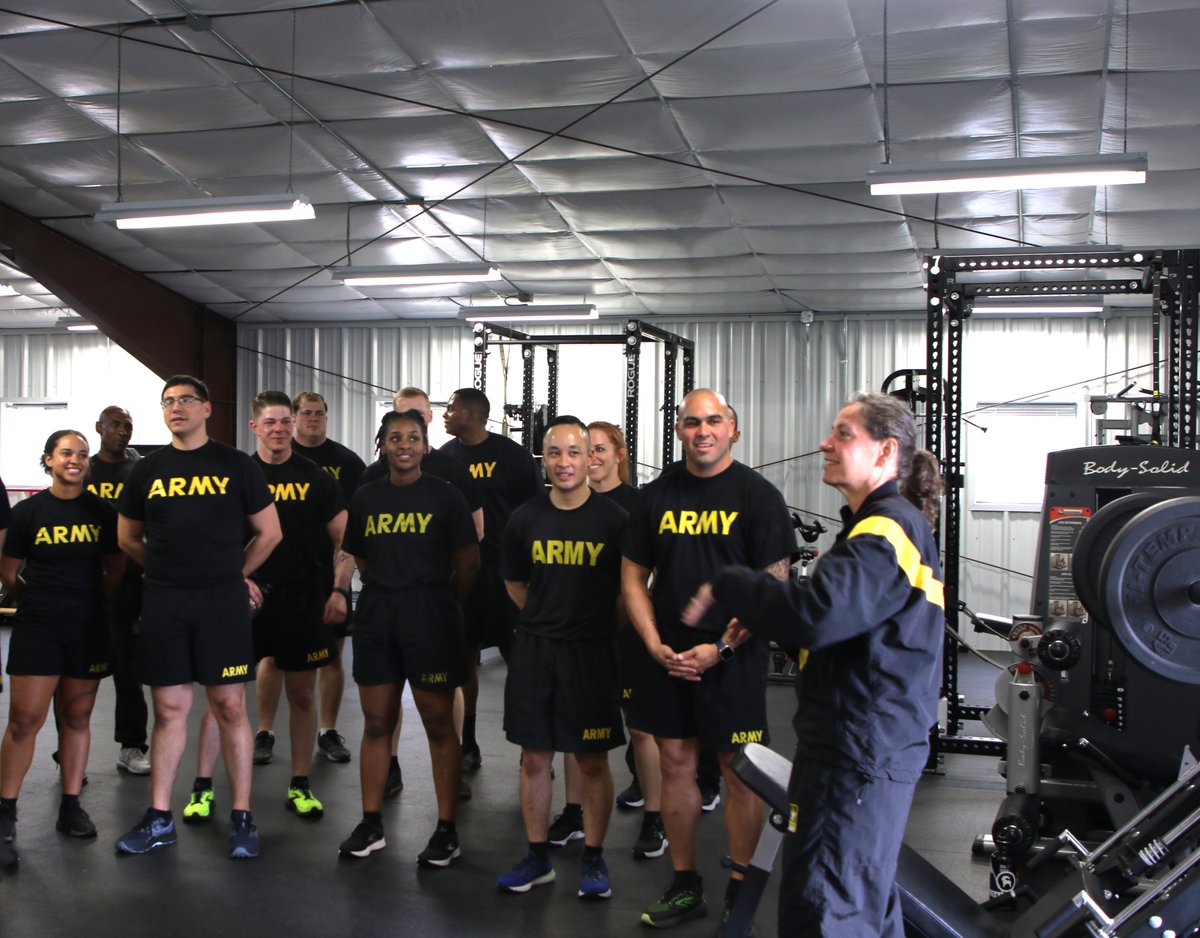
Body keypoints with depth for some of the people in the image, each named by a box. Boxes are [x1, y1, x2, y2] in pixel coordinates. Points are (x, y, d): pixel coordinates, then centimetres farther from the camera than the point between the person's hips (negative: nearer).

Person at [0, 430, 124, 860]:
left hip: (87, 629, 2)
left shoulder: (102, 512, 5)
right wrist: (40, 600, 10)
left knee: (77, 717, 8)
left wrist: (90, 601, 10)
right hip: (36, 630, -2)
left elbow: (115, 568, 14)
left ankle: (71, 807, 19)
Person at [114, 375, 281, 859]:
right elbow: (128, 538, 19)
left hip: (222, 600, -2)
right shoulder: (147, 469, 10)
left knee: (230, 706, -1)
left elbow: (269, 532, 7)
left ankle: (242, 818, 7)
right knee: (169, 709, 8)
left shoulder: (236, 465, 3)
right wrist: (173, 570, 14)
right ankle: (159, 819, 18)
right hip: (163, 602, 2)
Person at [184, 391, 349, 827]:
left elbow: (344, 538, 6)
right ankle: (203, 787, 9)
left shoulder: (316, 478, 5)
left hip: (303, 599, 1)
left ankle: (300, 786, 20)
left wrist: (339, 590, -3)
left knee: (302, 694, 8)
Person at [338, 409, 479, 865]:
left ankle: (446, 831, 10)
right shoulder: (366, 498, 8)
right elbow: (360, 559, 17)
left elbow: (468, 563, -2)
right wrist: (389, 592, 9)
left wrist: (438, 605, 4)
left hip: (430, 621, -4)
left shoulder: (444, 496, -4)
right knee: (376, 722, 10)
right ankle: (371, 826, 21)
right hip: (376, 620, 4)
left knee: (439, 724, 2)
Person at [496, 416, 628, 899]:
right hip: (533, 649, 3)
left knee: (592, 760, 6)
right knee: (534, 756, 10)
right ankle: (538, 857, 24)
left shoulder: (613, 519, -8)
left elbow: (630, 587, 3)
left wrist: (594, 620, 5)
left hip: (592, 651, -3)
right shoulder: (525, 518, 1)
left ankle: (593, 859, 21)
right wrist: (548, 618, 12)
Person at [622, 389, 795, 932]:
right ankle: (685, 887, 24)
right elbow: (634, 576, 10)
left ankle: (739, 893, 18)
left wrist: (721, 647, -15)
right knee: (675, 765, 10)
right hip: (669, 656, 4)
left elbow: (774, 586, -9)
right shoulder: (656, 495, 7)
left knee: (738, 773, 3)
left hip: (733, 658, -4)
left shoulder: (757, 495, -5)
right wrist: (655, 644, -3)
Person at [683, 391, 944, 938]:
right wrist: (762, 620, 5)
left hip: (860, 753, -11)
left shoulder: (888, 531, -18)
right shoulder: (883, 525, 17)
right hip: (868, 747, 11)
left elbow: (817, 614, -31)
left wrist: (725, 588, -17)